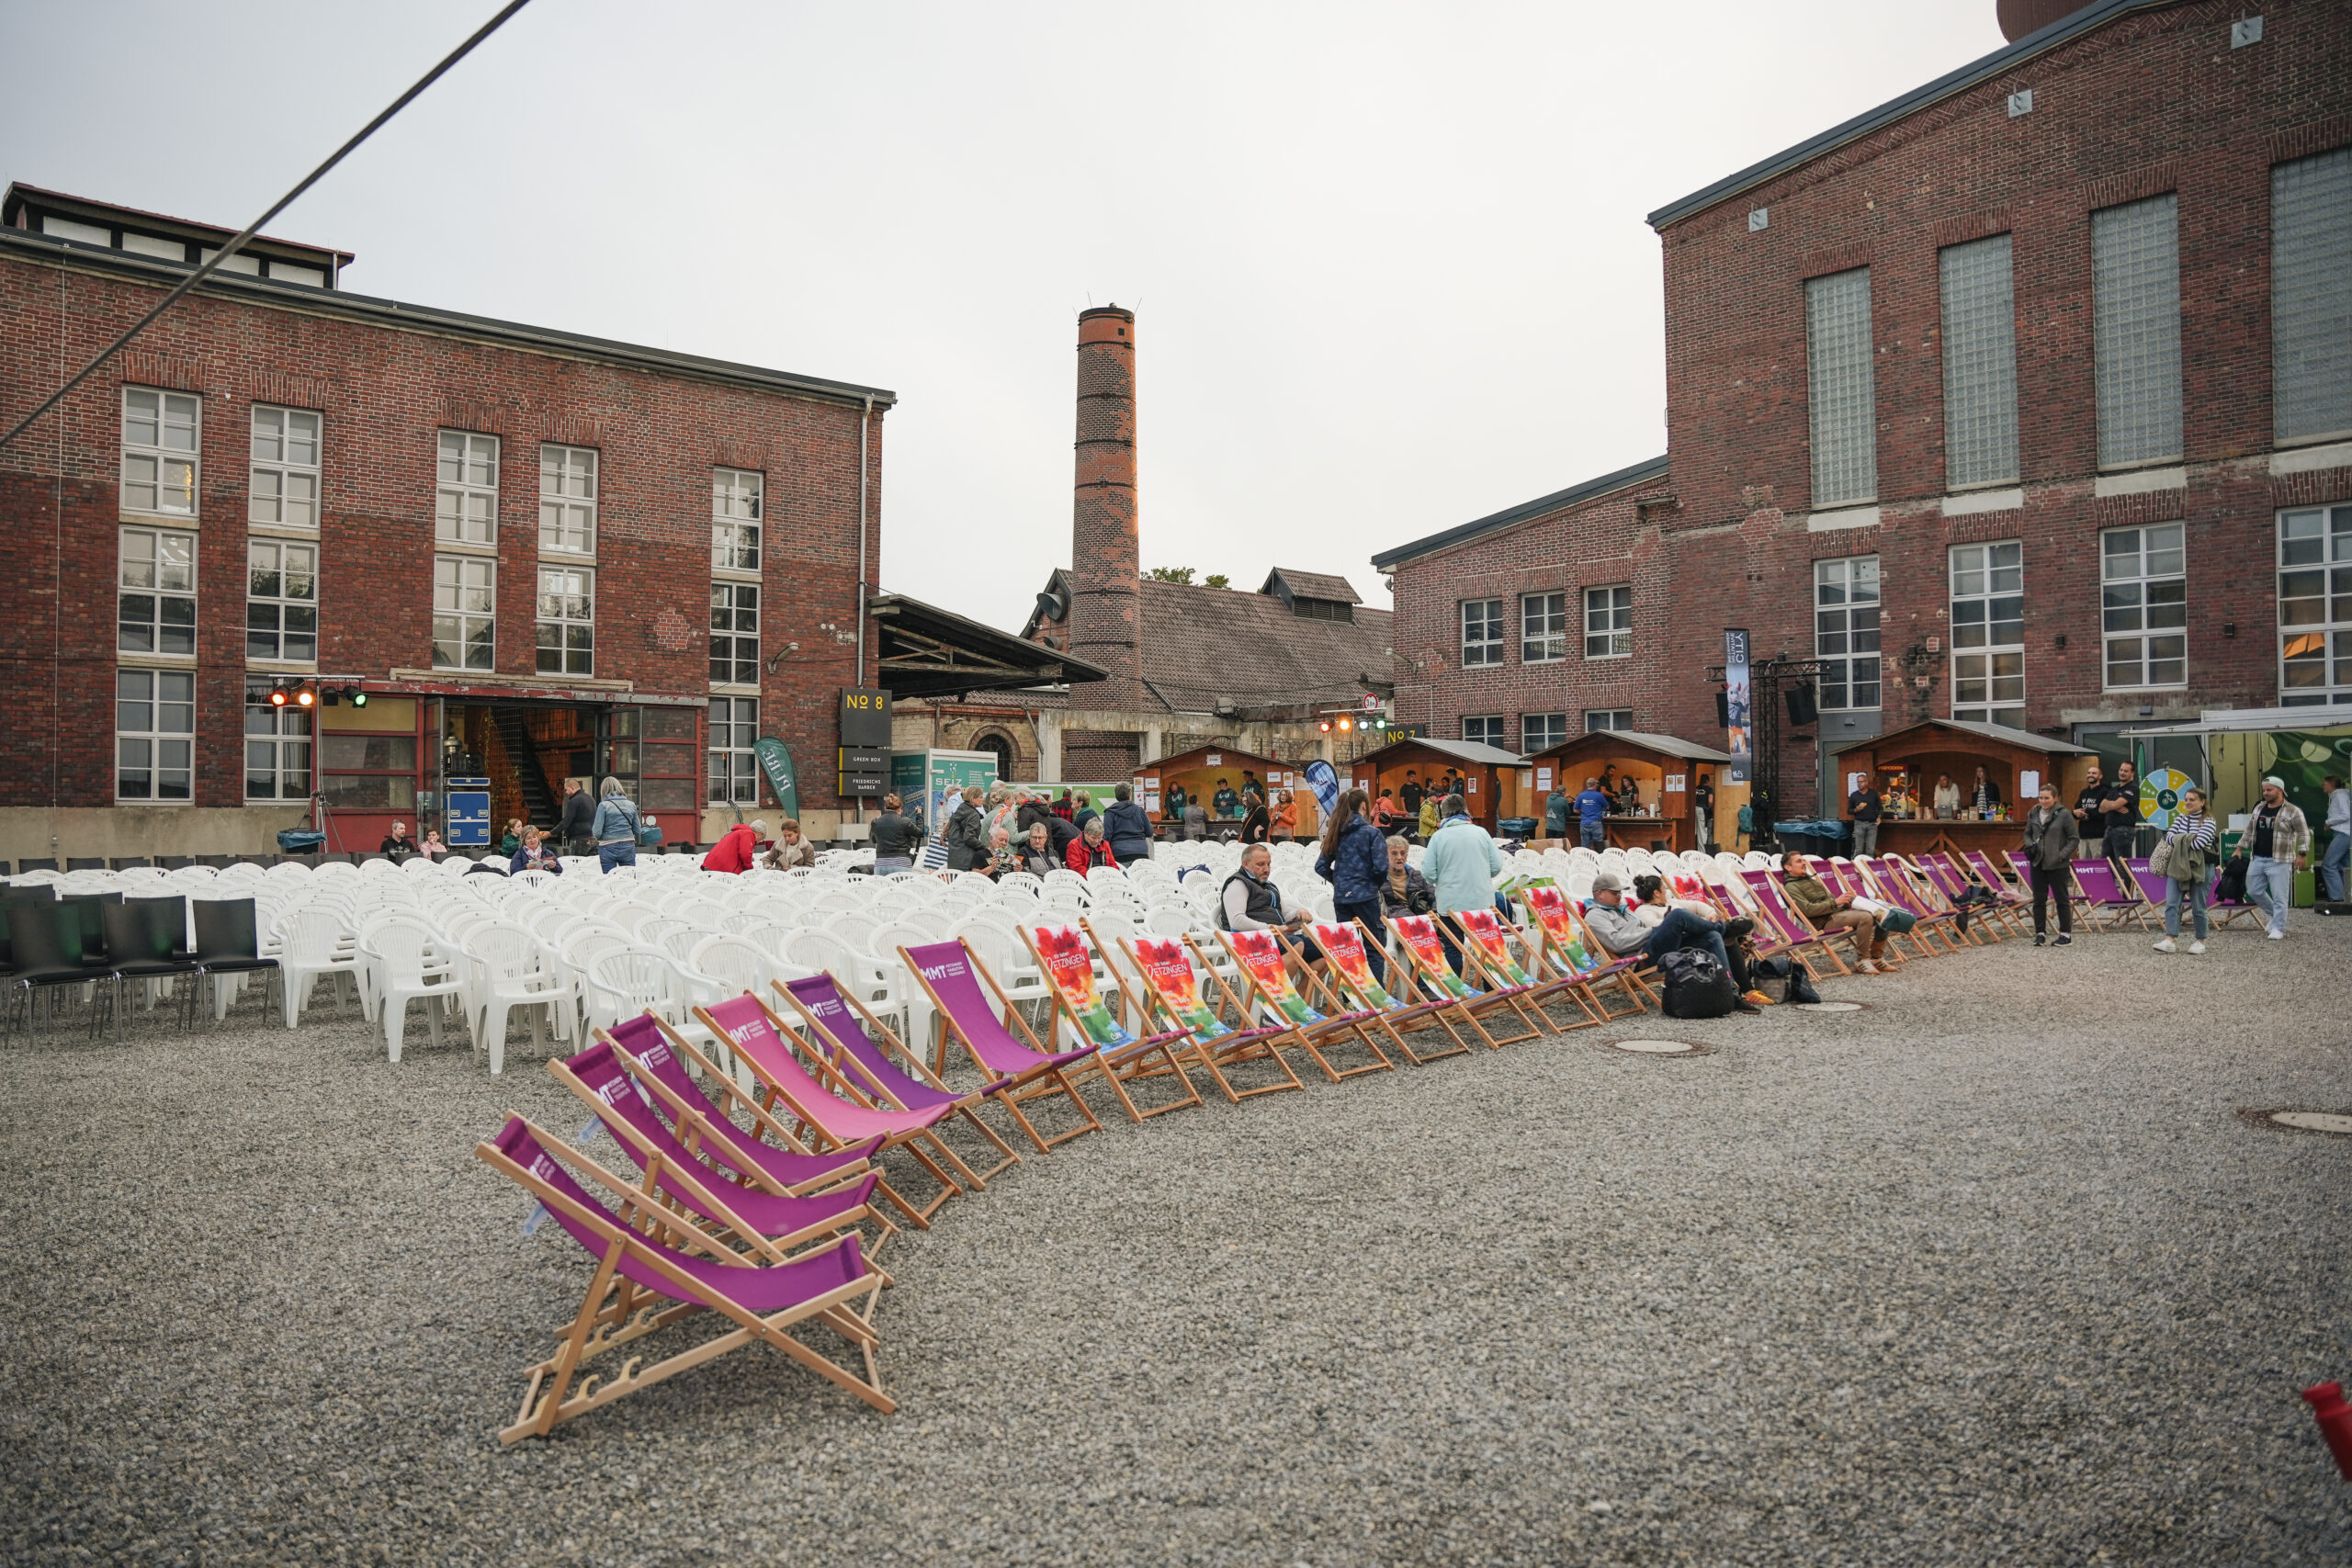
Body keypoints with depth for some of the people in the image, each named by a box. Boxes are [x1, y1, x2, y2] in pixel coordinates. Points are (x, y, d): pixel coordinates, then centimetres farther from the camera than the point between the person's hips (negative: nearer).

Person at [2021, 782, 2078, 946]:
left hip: (2057, 865, -5)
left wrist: (2063, 854, -14)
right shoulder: (2033, 814, 6)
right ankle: (2040, 932, 16)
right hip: (2037, 864, 5)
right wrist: (2029, 846, -1)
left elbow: (2074, 838, -5)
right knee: (2039, 900, 8)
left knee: (2062, 899, 4)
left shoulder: (2064, 814, -8)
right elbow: (2027, 833, 18)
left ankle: (2066, 934, 10)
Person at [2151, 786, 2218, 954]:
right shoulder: (2180, 818, 12)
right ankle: (2171, 940, -11)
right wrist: (2187, 842, -13)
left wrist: (2180, 842, -5)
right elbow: (2169, 836, 1)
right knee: (2172, 903, -7)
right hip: (2177, 866, 5)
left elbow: (2199, 843, -17)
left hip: (2201, 868, -5)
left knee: (2198, 907, 3)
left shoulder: (2208, 821, -5)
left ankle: (2200, 941, 17)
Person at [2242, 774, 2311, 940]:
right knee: (2254, 891, 11)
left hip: (2279, 861, -6)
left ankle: (2278, 928, 3)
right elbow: (2249, 831, 17)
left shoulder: (2293, 811, -8)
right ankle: (2274, 914, 32)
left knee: (2279, 897, -3)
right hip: (2257, 859, 6)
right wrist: (2240, 849, 13)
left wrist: (2302, 854, -14)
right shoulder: (2259, 809, 10)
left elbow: (2304, 834, -7)